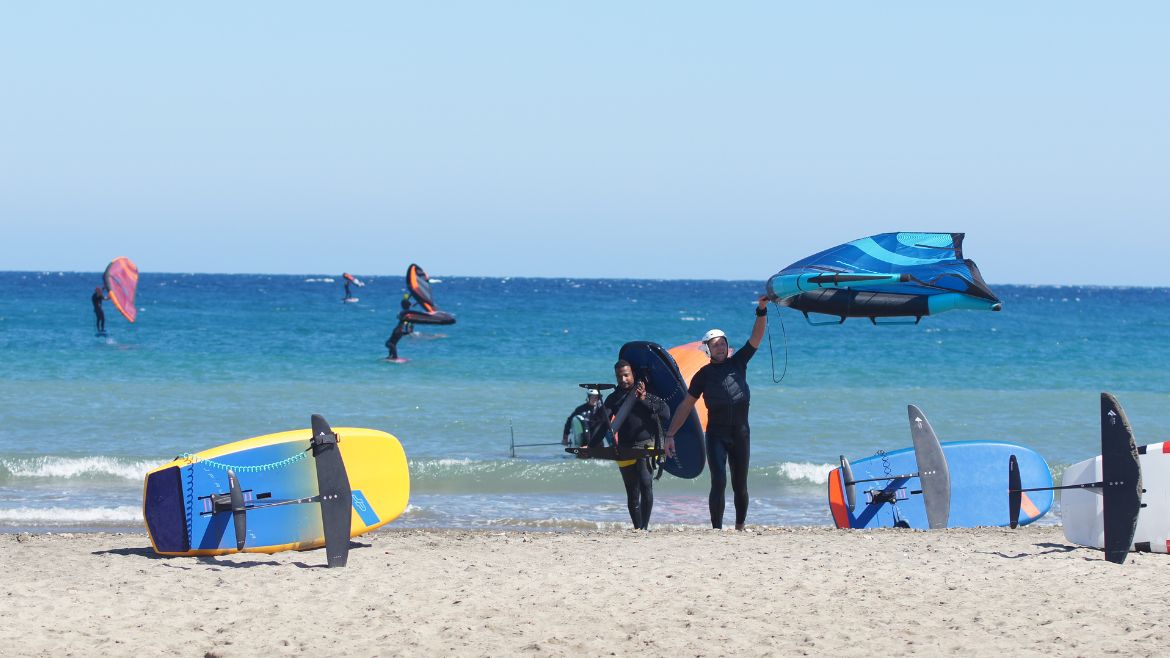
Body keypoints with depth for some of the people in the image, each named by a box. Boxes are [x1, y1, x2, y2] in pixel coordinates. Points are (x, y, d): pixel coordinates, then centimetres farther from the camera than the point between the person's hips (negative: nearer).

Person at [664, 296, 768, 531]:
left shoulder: (738, 362, 10)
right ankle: (716, 530, -14)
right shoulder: (704, 374, 7)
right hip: (716, 434, -2)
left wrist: (762, 310, -13)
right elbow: (685, 406, 8)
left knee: (740, 485, 8)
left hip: (741, 434, 2)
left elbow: (756, 337, 1)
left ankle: (740, 528, 19)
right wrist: (670, 435, 3)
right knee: (719, 482, -13)